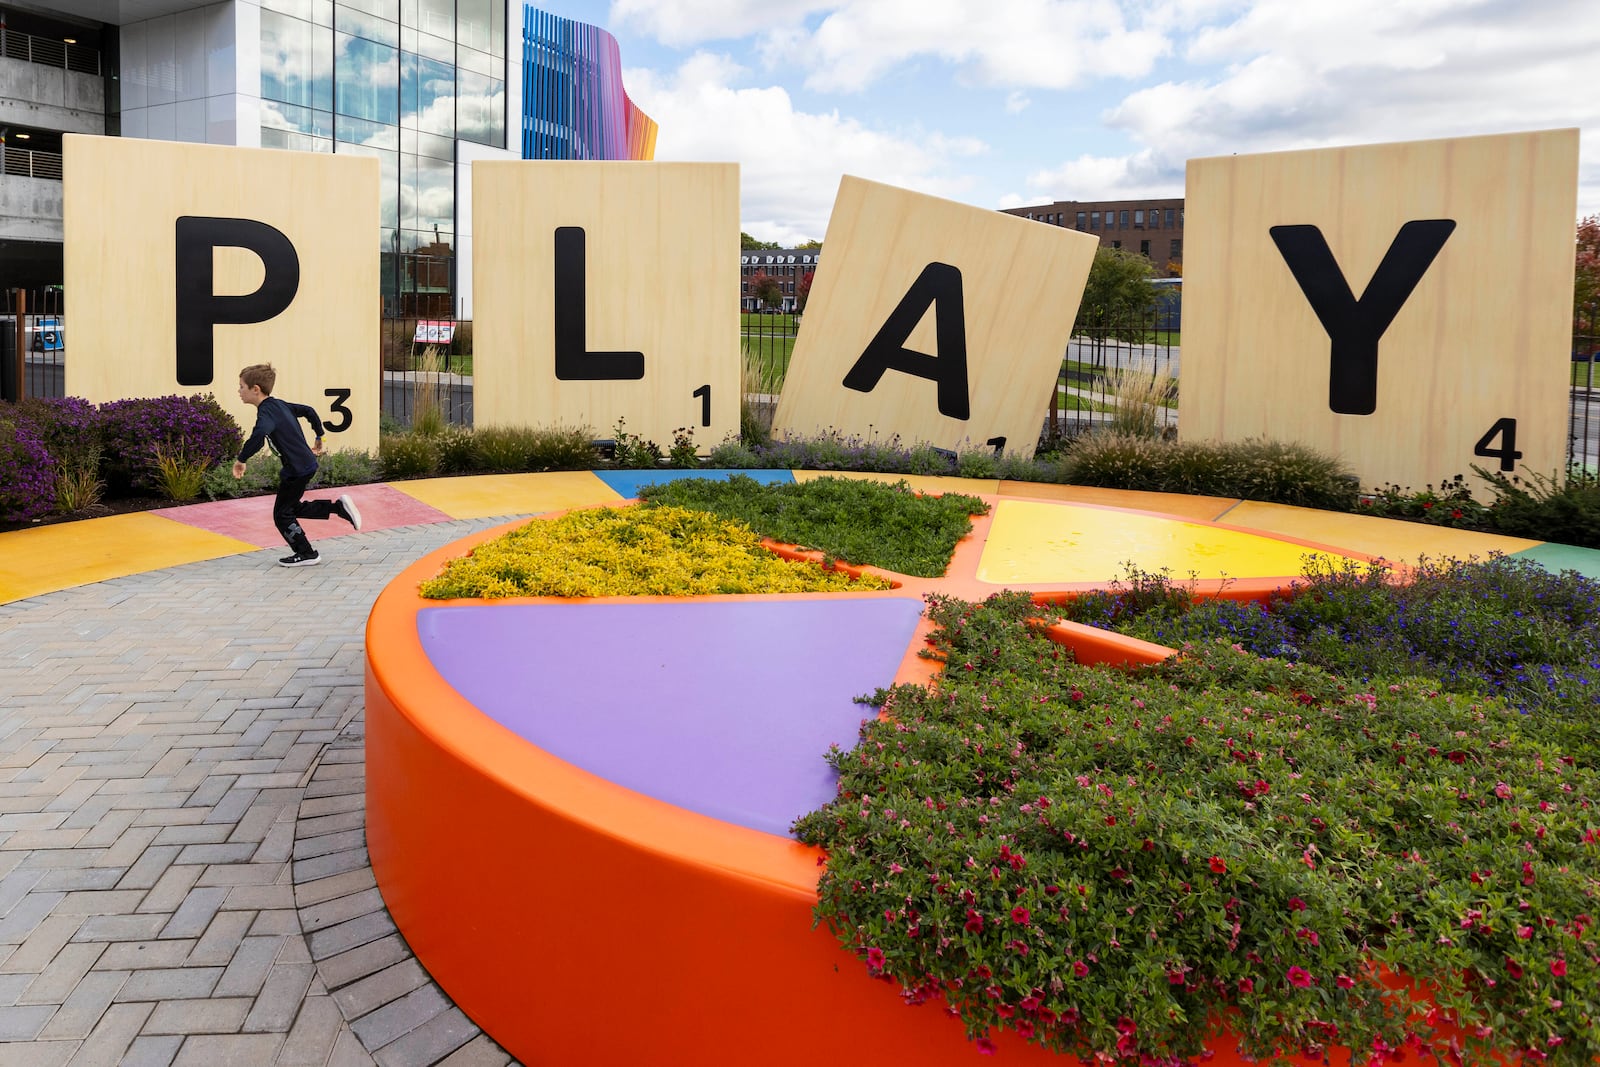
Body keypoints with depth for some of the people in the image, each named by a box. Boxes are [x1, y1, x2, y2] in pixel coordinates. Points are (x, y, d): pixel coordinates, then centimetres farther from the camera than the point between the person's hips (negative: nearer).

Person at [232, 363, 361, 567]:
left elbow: (259, 435, -41)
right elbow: (308, 411, 21)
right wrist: (319, 438, 31)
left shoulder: (266, 412, -20)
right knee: (293, 508, 21)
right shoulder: (279, 404, 9)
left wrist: (241, 459, -31)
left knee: (282, 514, 4)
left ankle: (306, 554, 12)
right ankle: (338, 506, 15)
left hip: (297, 469, -9)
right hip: (307, 464, 9)